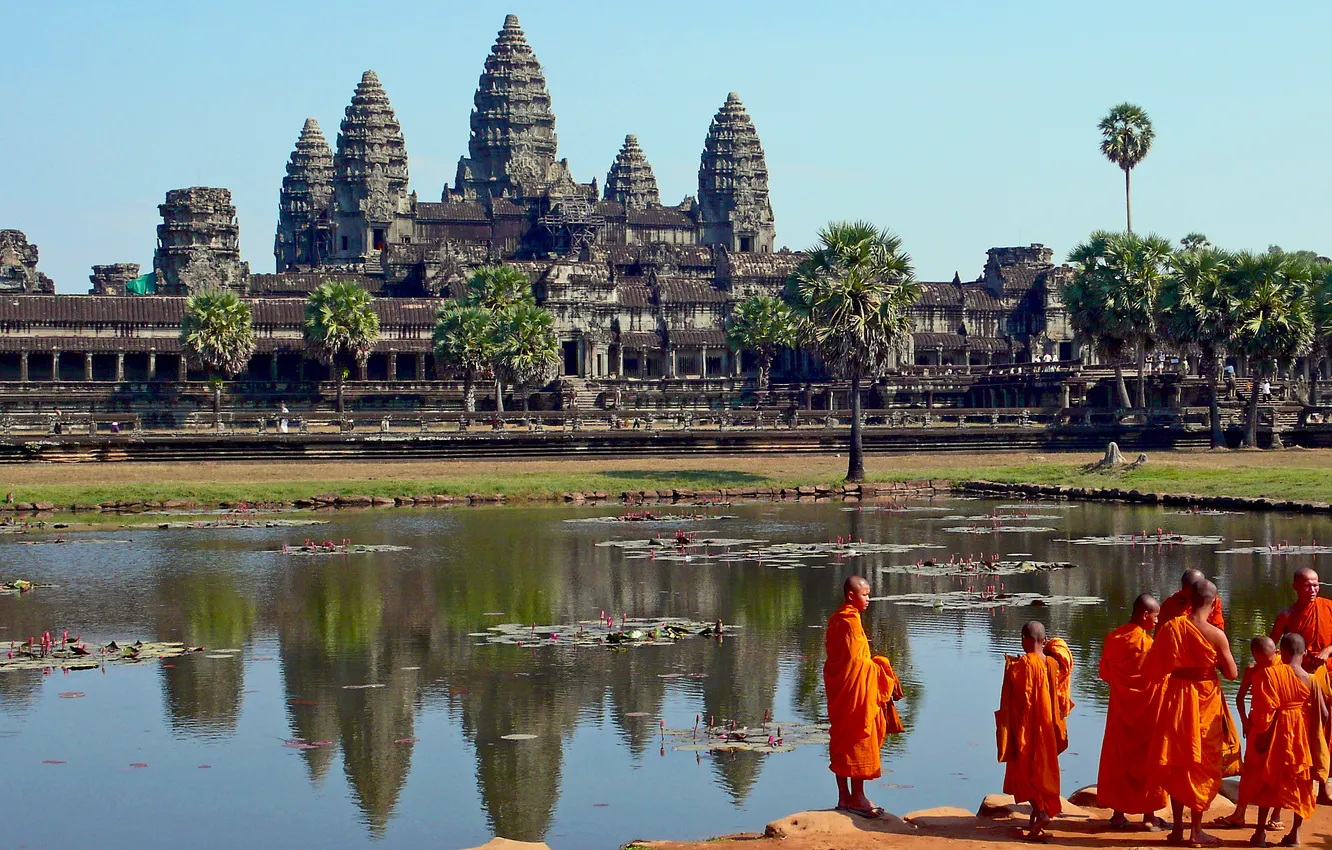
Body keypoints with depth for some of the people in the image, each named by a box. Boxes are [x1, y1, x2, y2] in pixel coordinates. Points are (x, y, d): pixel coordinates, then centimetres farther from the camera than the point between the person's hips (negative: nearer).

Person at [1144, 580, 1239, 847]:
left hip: (1177, 699, 3)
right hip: (1206, 701, -3)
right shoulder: (1216, 635, -17)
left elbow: (1155, 668, -1)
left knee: (1177, 764, 14)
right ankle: (1196, 831, 10)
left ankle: (1177, 828, 16)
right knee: (1204, 765, 9)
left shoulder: (1171, 627, -8)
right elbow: (1232, 673, -10)